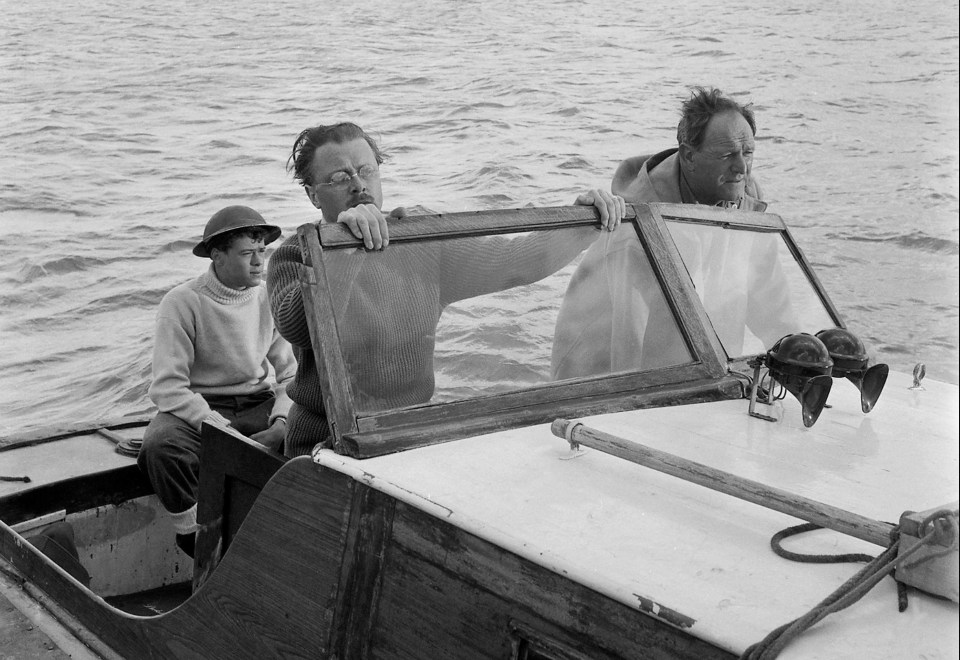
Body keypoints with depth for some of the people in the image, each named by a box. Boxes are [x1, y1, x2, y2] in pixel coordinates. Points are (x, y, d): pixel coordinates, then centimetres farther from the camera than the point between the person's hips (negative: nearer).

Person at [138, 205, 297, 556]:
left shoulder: (269, 299, 2)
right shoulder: (183, 303, -12)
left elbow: (292, 373, 4)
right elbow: (167, 387, -16)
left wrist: (281, 423, -16)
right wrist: (222, 430, -25)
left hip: (259, 403, 3)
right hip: (197, 408, -3)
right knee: (161, 442, -36)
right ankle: (191, 529, -9)